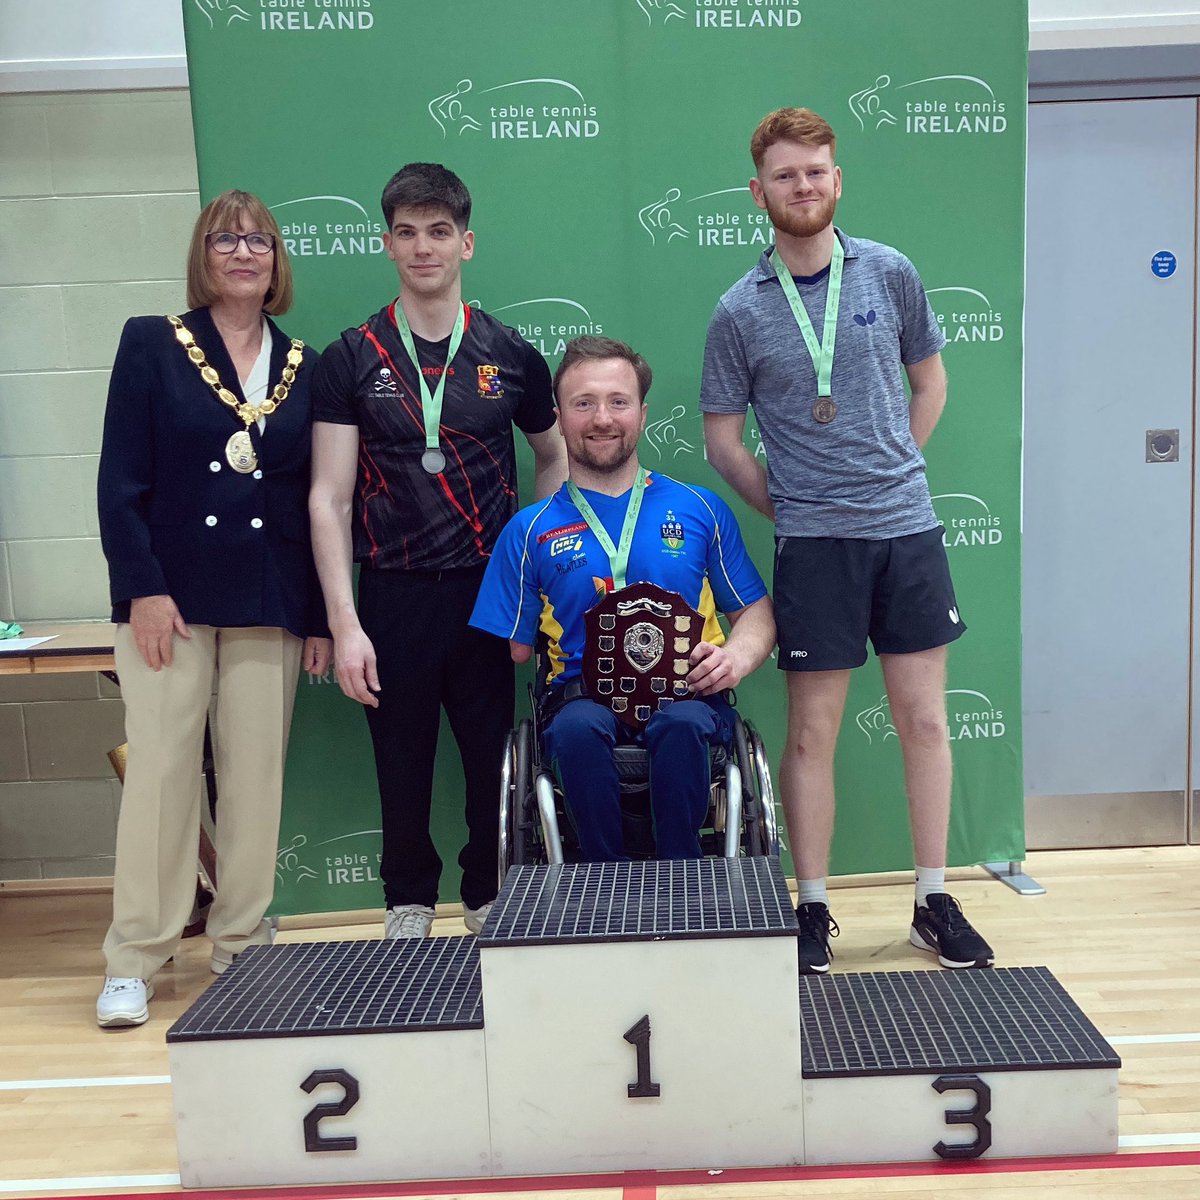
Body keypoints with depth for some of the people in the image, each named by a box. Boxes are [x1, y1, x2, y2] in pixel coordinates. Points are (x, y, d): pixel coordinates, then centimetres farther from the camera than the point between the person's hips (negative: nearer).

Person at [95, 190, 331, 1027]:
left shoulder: (304, 368, 10)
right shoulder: (152, 345, 4)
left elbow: (316, 499, 9)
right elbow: (121, 480, -2)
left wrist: (321, 615, 5)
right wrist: (143, 588, -12)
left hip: (270, 604, 2)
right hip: (170, 595, -2)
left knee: (258, 775, 4)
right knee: (160, 769, -1)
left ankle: (243, 947, 18)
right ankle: (134, 961, 10)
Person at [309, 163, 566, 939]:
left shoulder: (511, 357, 5)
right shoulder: (352, 359, 1)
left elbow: (556, 457, 17)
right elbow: (329, 499, -3)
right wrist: (344, 623, -10)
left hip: (490, 590, 1)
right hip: (393, 595, -1)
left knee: (495, 757, 8)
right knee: (402, 759, 9)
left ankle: (490, 900, 28)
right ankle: (409, 903, 29)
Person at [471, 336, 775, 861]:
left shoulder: (699, 508, 14)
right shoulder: (530, 530, 11)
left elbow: (756, 611, 15)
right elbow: (513, 649, 8)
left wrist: (736, 655, -6)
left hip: (685, 694, 1)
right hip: (583, 695, 0)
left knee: (682, 725, -34)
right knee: (578, 728, -35)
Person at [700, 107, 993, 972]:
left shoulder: (891, 273, 4)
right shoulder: (741, 311, -1)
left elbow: (929, 381, 16)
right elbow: (724, 440, 5)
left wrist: (892, 472, 9)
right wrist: (792, 508, 3)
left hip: (909, 527, 2)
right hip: (813, 543, -2)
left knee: (925, 721, 7)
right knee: (813, 732, 4)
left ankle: (936, 903, 22)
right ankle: (813, 909, 19)